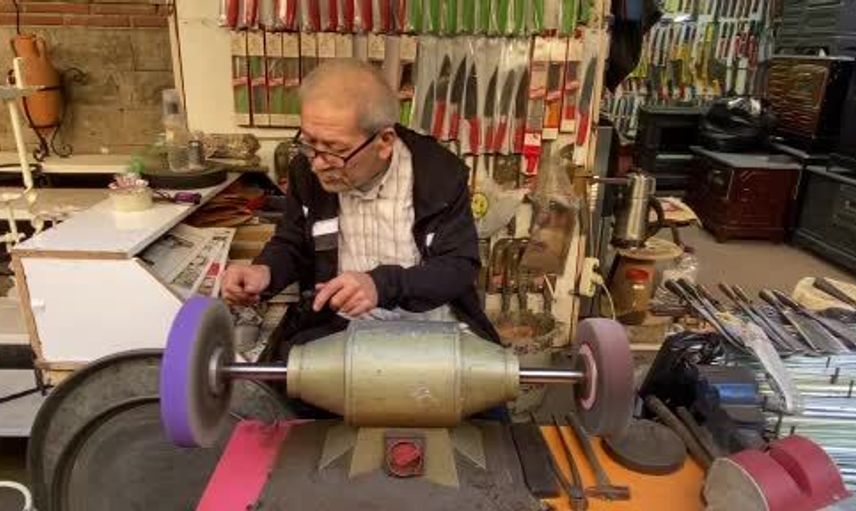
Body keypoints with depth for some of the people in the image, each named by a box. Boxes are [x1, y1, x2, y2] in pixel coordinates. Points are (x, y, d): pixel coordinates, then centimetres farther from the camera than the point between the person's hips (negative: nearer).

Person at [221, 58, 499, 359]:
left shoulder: (441, 174, -13)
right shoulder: (306, 170, -3)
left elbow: (461, 266, -13)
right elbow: (292, 245, 11)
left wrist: (382, 285, -30)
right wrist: (264, 271, -14)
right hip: (339, 326, 1)